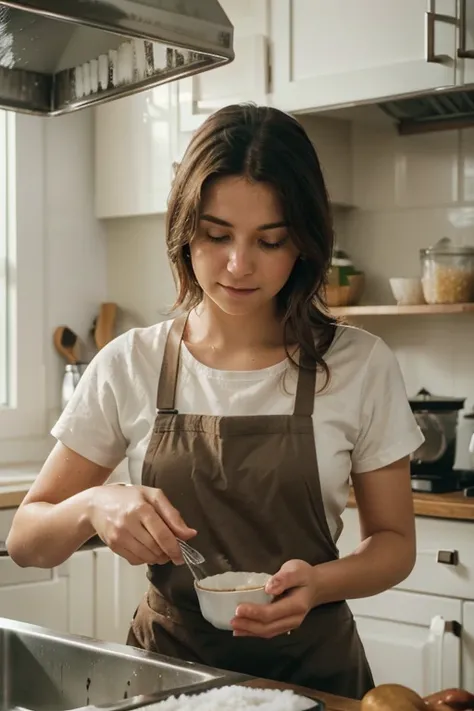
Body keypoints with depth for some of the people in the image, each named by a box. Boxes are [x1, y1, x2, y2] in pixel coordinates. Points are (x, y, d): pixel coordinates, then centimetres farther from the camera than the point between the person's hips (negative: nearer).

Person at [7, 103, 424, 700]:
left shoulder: (361, 365, -4)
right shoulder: (129, 366, -2)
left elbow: (394, 542, 5)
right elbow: (26, 541, 2)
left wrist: (318, 582, -16)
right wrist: (93, 507, -20)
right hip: (167, 663, 1)